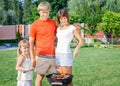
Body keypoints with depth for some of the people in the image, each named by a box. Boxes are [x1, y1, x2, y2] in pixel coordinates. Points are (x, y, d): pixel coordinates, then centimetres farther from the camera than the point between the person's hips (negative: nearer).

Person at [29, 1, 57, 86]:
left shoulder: (54, 23, 6)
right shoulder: (34, 25, -4)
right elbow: (31, 43, -1)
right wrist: (32, 58, -3)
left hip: (53, 55, 4)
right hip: (41, 56, -3)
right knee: (40, 76, 2)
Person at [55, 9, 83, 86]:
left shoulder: (72, 28, -2)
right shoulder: (58, 28, 15)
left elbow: (81, 41, -9)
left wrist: (77, 48, -28)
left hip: (66, 54, -6)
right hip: (57, 55, 6)